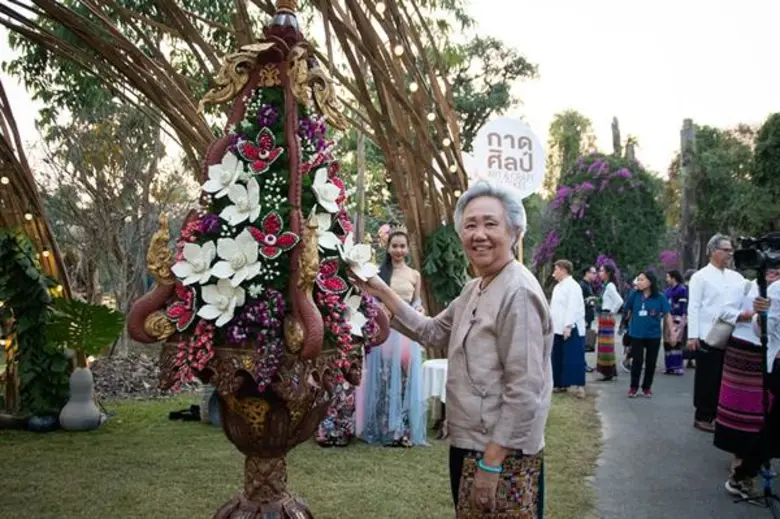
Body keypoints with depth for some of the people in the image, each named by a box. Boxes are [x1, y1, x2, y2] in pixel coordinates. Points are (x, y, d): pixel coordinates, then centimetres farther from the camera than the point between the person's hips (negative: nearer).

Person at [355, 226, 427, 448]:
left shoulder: (415, 275, 11)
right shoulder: (379, 272, 5)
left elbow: (416, 303, 16)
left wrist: (419, 310, -4)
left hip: (407, 333, 1)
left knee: (405, 379, -1)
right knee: (384, 379, 0)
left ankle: (404, 430, 5)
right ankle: (385, 430, 9)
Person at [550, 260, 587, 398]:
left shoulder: (573, 286, -12)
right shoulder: (558, 287, 16)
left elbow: (573, 308, -19)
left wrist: (568, 326, -25)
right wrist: (550, 324, 17)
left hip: (571, 329, -9)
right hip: (558, 329, 9)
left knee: (574, 359, -6)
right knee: (558, 358, 11)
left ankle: (579, 385, -3)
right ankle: (560, 384, 19)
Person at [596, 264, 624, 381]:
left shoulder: (610, 286, -15)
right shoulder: (606, 285, 13)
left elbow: (619, 301, -26)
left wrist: (612, 312, -14)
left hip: (607, 318, -10)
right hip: (604, 317, 10)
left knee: (606, 344, -5)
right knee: (604, 345, 13)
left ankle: (609, 372, 1)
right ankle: (608, 371, 20)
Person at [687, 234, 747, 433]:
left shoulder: (737, 277, 11)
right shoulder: (700, 276, -2)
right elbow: (693, 307, -7)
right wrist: (692, 336, -12)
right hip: (708, 337, -4)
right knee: (707, 379, 3)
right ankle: (703, 417, 13)